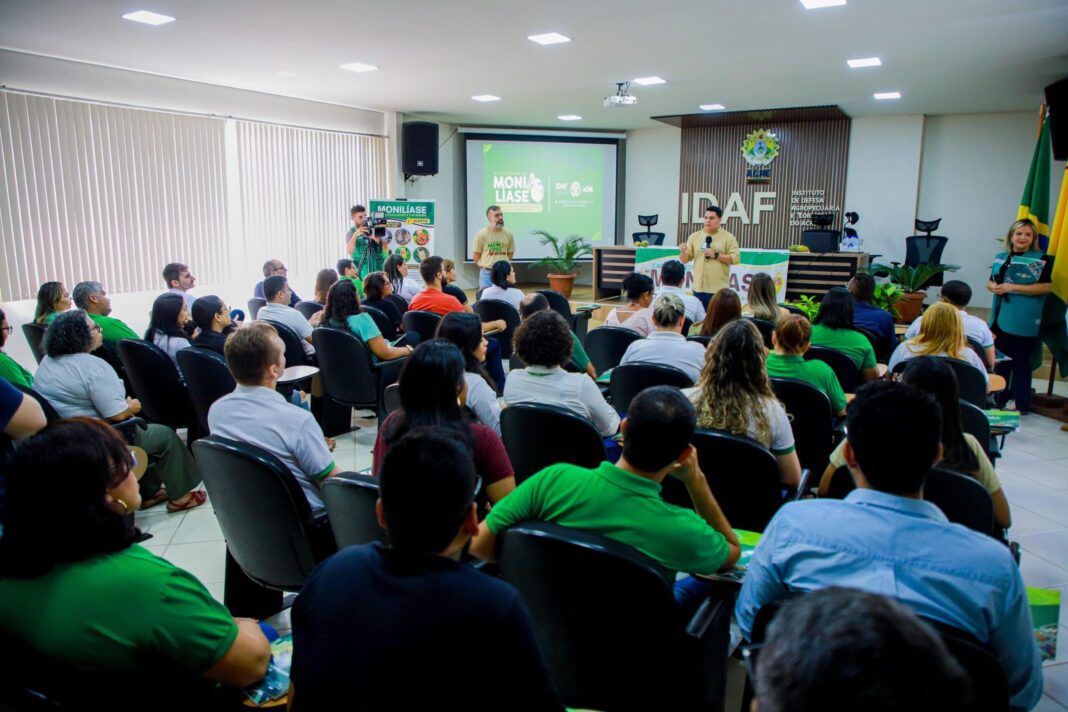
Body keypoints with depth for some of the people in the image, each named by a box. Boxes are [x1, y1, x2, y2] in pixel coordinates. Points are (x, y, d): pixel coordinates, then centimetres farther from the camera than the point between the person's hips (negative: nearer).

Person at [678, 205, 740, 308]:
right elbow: (685, 259, 8)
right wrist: (683, 252, -14)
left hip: (719, 288, -3)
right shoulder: (694, 236, 9)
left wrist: (716, 255, -15)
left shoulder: (728, 237, 1)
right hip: (699, 288, 3)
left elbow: (736, 258, -7)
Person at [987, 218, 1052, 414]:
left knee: (1020, 361, 0)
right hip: (1000, 318, 6)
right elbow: (990, 281, 19)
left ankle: (1021, 403, 9)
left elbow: (1046, 287, -14)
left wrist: (1013, 287, -18)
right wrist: (993, 287, -5)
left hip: (1023, 322, -6)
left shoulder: (1041, 260, -6)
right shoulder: (1000, 257, 11)